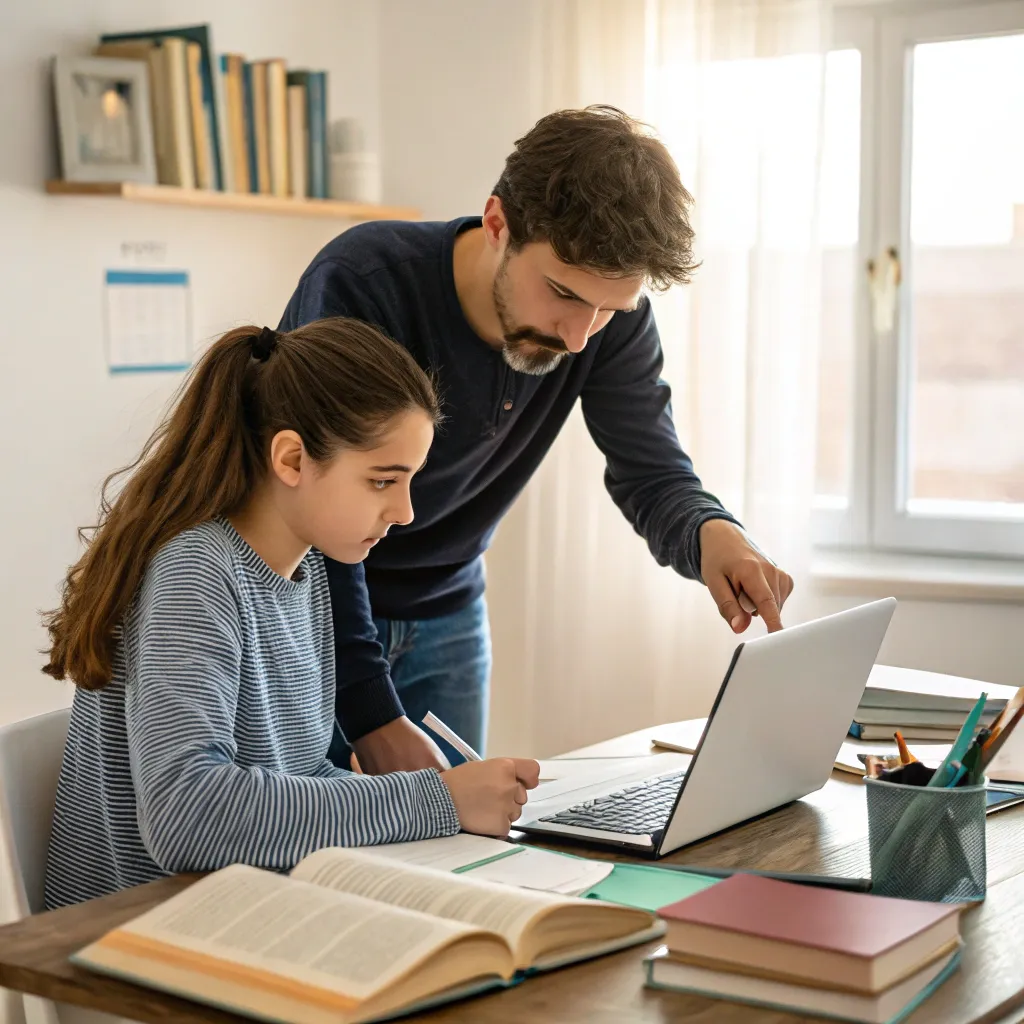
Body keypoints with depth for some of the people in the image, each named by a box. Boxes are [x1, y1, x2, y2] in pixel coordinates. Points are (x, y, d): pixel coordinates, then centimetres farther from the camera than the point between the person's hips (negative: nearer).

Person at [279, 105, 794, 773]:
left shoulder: (614, 321, -14)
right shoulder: (360, 285, -29)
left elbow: (654, 478, -9)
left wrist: (713, 533, -34)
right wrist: (377, 720, -32)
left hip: (444, 612, 4)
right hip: (310, 611, -4)